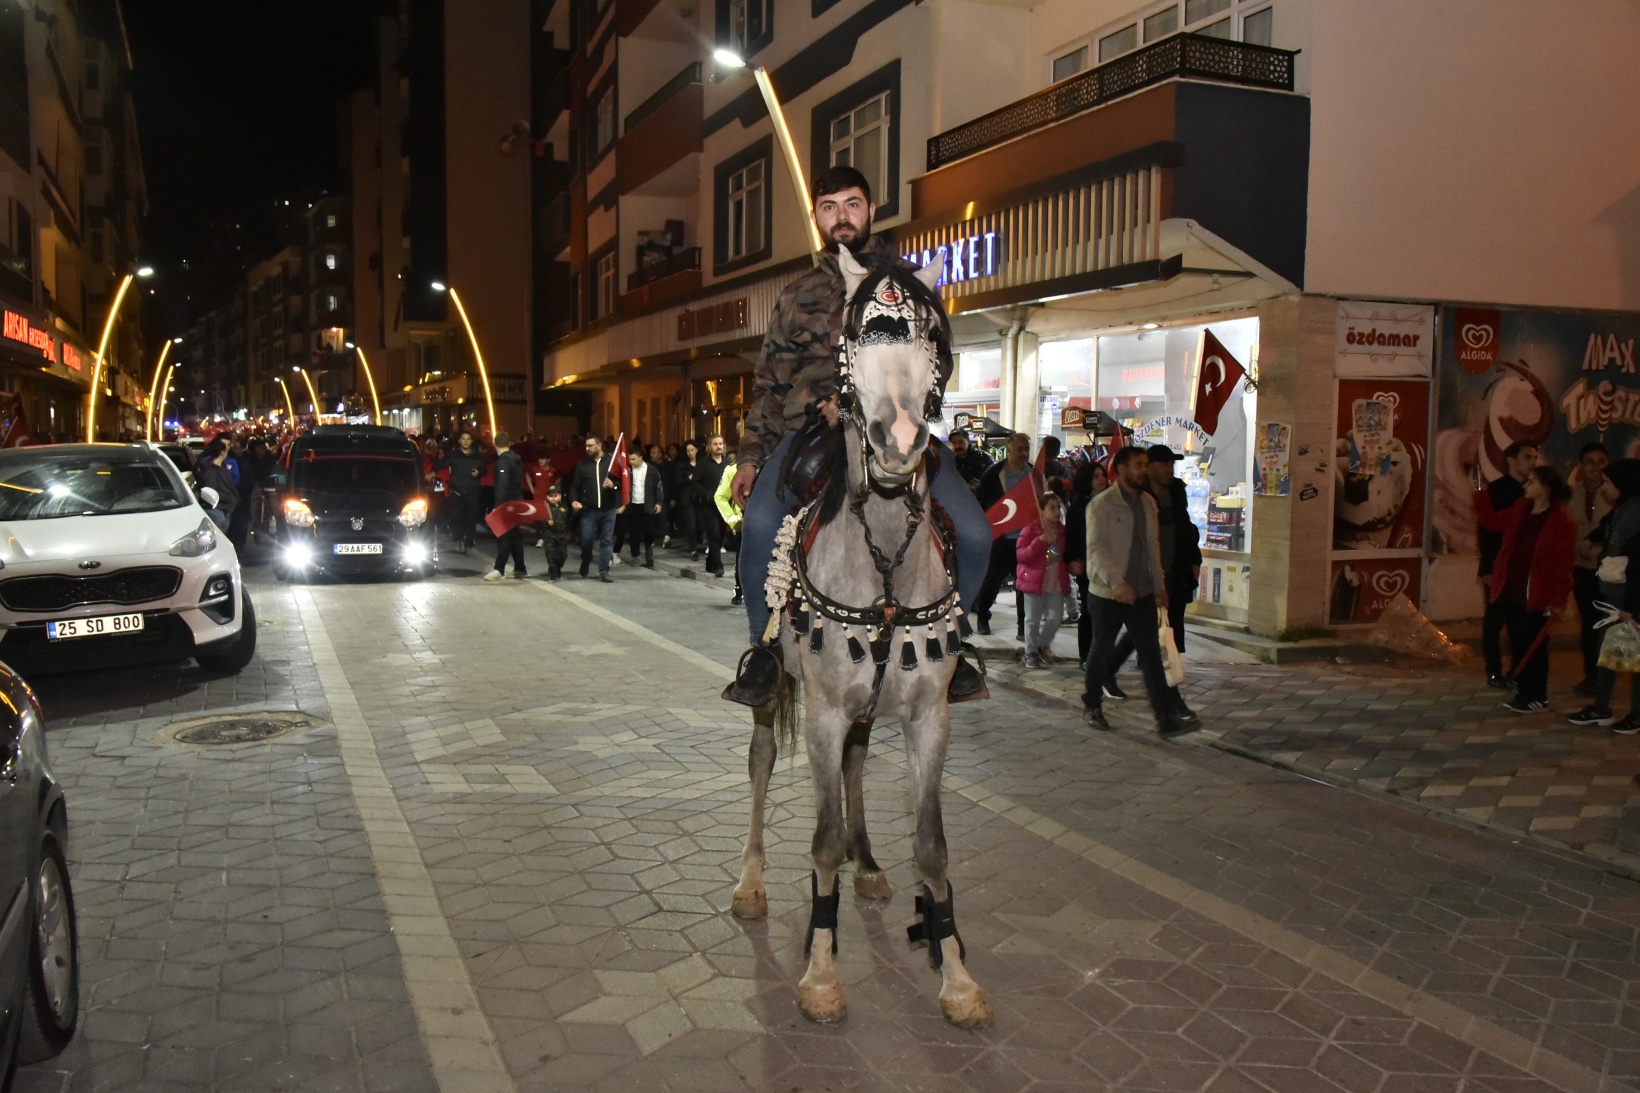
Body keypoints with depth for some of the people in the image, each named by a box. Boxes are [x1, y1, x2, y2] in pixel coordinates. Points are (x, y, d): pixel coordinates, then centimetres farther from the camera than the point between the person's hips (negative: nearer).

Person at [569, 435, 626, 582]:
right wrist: (574, 500, -8)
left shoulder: (612, 461, 3)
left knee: (607, 541, 1)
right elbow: (575, 486, 7)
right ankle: (585, 563, 26)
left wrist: (614, 485, -17)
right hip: (589, 509, 1)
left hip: (609, 509, -1)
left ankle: (604, 571, 5)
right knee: (586, 539, -1)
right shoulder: (582, 464, 7)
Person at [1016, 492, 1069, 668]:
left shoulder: (1063, 531, 8)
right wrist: (1041, 541, -23)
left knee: (1054, 618, 2)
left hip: (1057, 583, 4)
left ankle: (1043, 646, 25)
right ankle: (1031, 653, 14)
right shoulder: (1030, 529, -7)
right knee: (1033, 620, 3)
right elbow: (1021, 555, -14)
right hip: (1035, 581, -4)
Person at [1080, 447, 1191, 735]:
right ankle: (1092, 706, 27)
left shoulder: (1148, 502, 11)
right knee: (1102, 650, 8)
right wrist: (1116, 582, -30)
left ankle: (1166, 717, 0)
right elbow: (1097, 548, -19)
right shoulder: (1101, 505, -11)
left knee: (1151, 654, 1)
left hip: (1143, 593, 5)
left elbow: (1153, 546, 18)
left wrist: (1159, 583, 14)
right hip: (1108, 593, -5)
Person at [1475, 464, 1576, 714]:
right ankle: (1523, 691, 22)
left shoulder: (1562, 521, -13)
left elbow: (1564, 562, -14)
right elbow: (1490, 520, 22)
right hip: (1512, 591, 7)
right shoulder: (1520, 511, 8)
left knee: (1534, 646, 2)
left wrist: (1558, 599, -15)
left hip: (1537, 596, -7)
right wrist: (1480, 492, 14)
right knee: (1517, 643, 12)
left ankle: (1537, 697, 13)